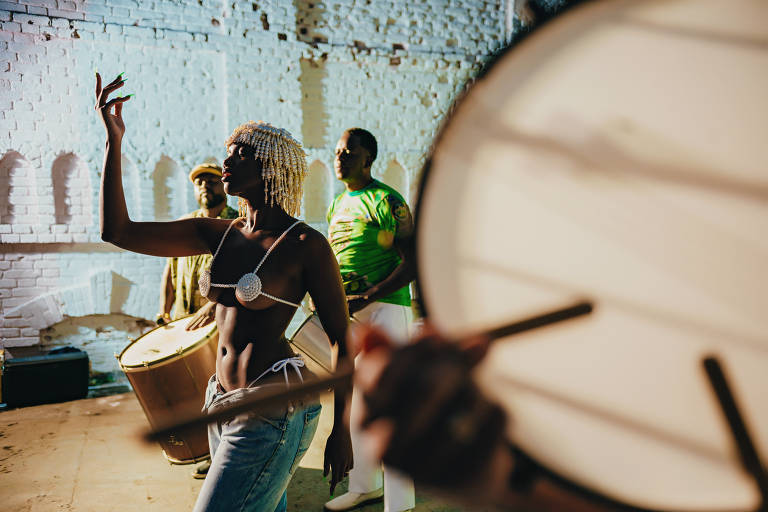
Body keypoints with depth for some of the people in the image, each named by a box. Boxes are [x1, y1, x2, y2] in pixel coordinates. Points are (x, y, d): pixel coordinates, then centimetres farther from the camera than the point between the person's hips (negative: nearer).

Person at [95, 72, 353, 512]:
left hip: (274, 410, -7)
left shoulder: (306, 244, -13)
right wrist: (114, 141, -5)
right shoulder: (219, 234, 5)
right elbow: (118, 231, 1)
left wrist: (342, 430, -8)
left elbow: (344, 339, -9)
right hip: (225, 405, 7)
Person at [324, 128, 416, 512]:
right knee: (354, 402, 15)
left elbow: (412, 263, -15)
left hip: (384, 309, -8)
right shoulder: (337, 205, 14)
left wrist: (367, 297, -23)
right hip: (347, 312, 8)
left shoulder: (387, 201, -9)